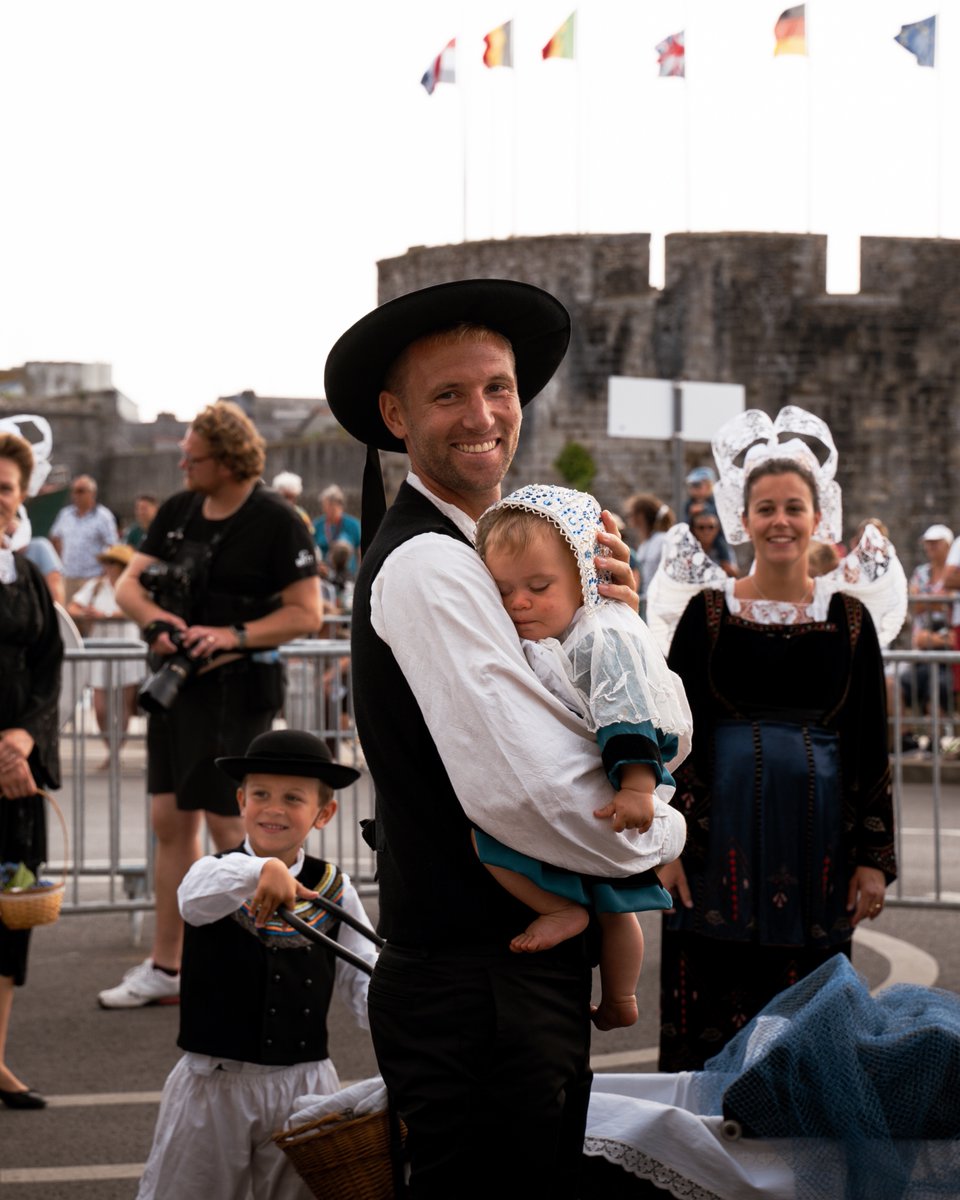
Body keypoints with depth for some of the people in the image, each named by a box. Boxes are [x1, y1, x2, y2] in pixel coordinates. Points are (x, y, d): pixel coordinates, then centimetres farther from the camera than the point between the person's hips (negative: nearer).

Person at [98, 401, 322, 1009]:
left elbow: (307, 614, -12)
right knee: (171, 820, 9)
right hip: (175, 682, 7)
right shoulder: (178, 511, 10)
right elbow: (129, 583, 10)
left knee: (227, 823, -5)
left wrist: (234, 636, -21)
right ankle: (166, 967, 17)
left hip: (237, 689, -7)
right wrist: (153, 617, -12)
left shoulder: (277, 522, -10)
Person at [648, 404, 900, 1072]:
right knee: (714, 1005, 0)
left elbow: (871, 746, 6)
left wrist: (873, 859, 1)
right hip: (725, 824, -1)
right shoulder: (708, 611, 3)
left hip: (818, 830, 1)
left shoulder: (849, 616, 6)